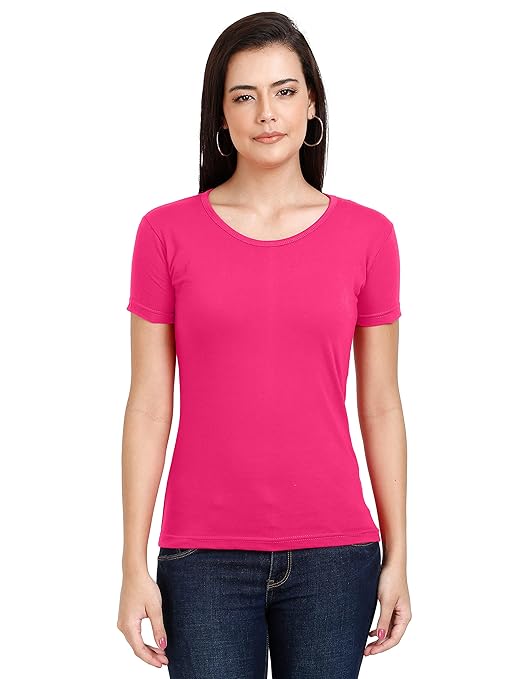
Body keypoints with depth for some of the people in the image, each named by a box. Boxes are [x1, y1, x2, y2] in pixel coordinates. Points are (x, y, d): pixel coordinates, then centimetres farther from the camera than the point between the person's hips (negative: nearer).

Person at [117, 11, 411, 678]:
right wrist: (135, 566, -3)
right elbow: (149, 407, 0)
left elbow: (381, 407, 5)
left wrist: (397, 556, 4)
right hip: (206, 559, -1)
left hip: (332, 556, 1)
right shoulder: (168, 232, 0)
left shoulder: (367, 234, 2)